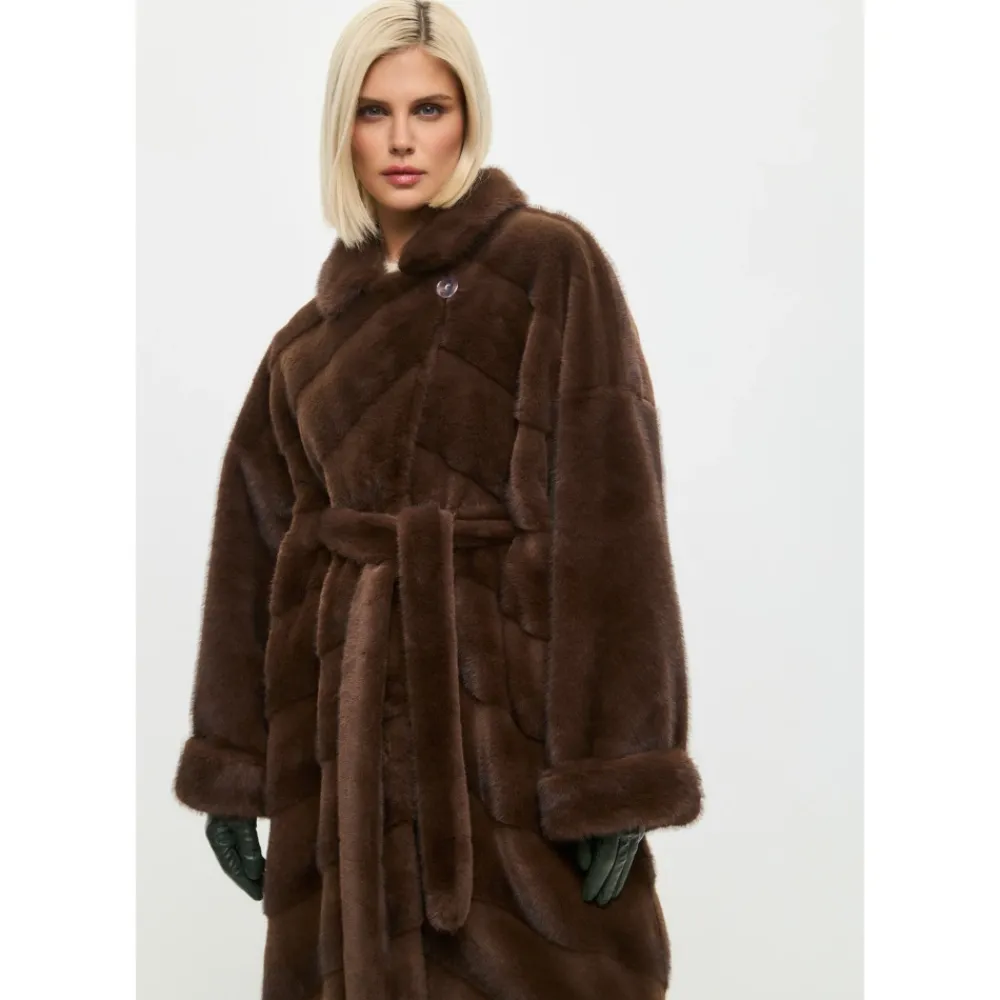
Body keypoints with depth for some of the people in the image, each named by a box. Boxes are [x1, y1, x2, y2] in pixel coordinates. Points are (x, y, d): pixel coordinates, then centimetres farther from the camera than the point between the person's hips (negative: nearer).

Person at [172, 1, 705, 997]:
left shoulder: (551, 263, -3)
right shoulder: (314, 334, 13)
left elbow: (609, 514, -11)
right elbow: (257, 542, 11)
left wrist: (613, 774, -16)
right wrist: (229, 768, 7)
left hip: (509, 704, -4)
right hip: (353, 719, 5)